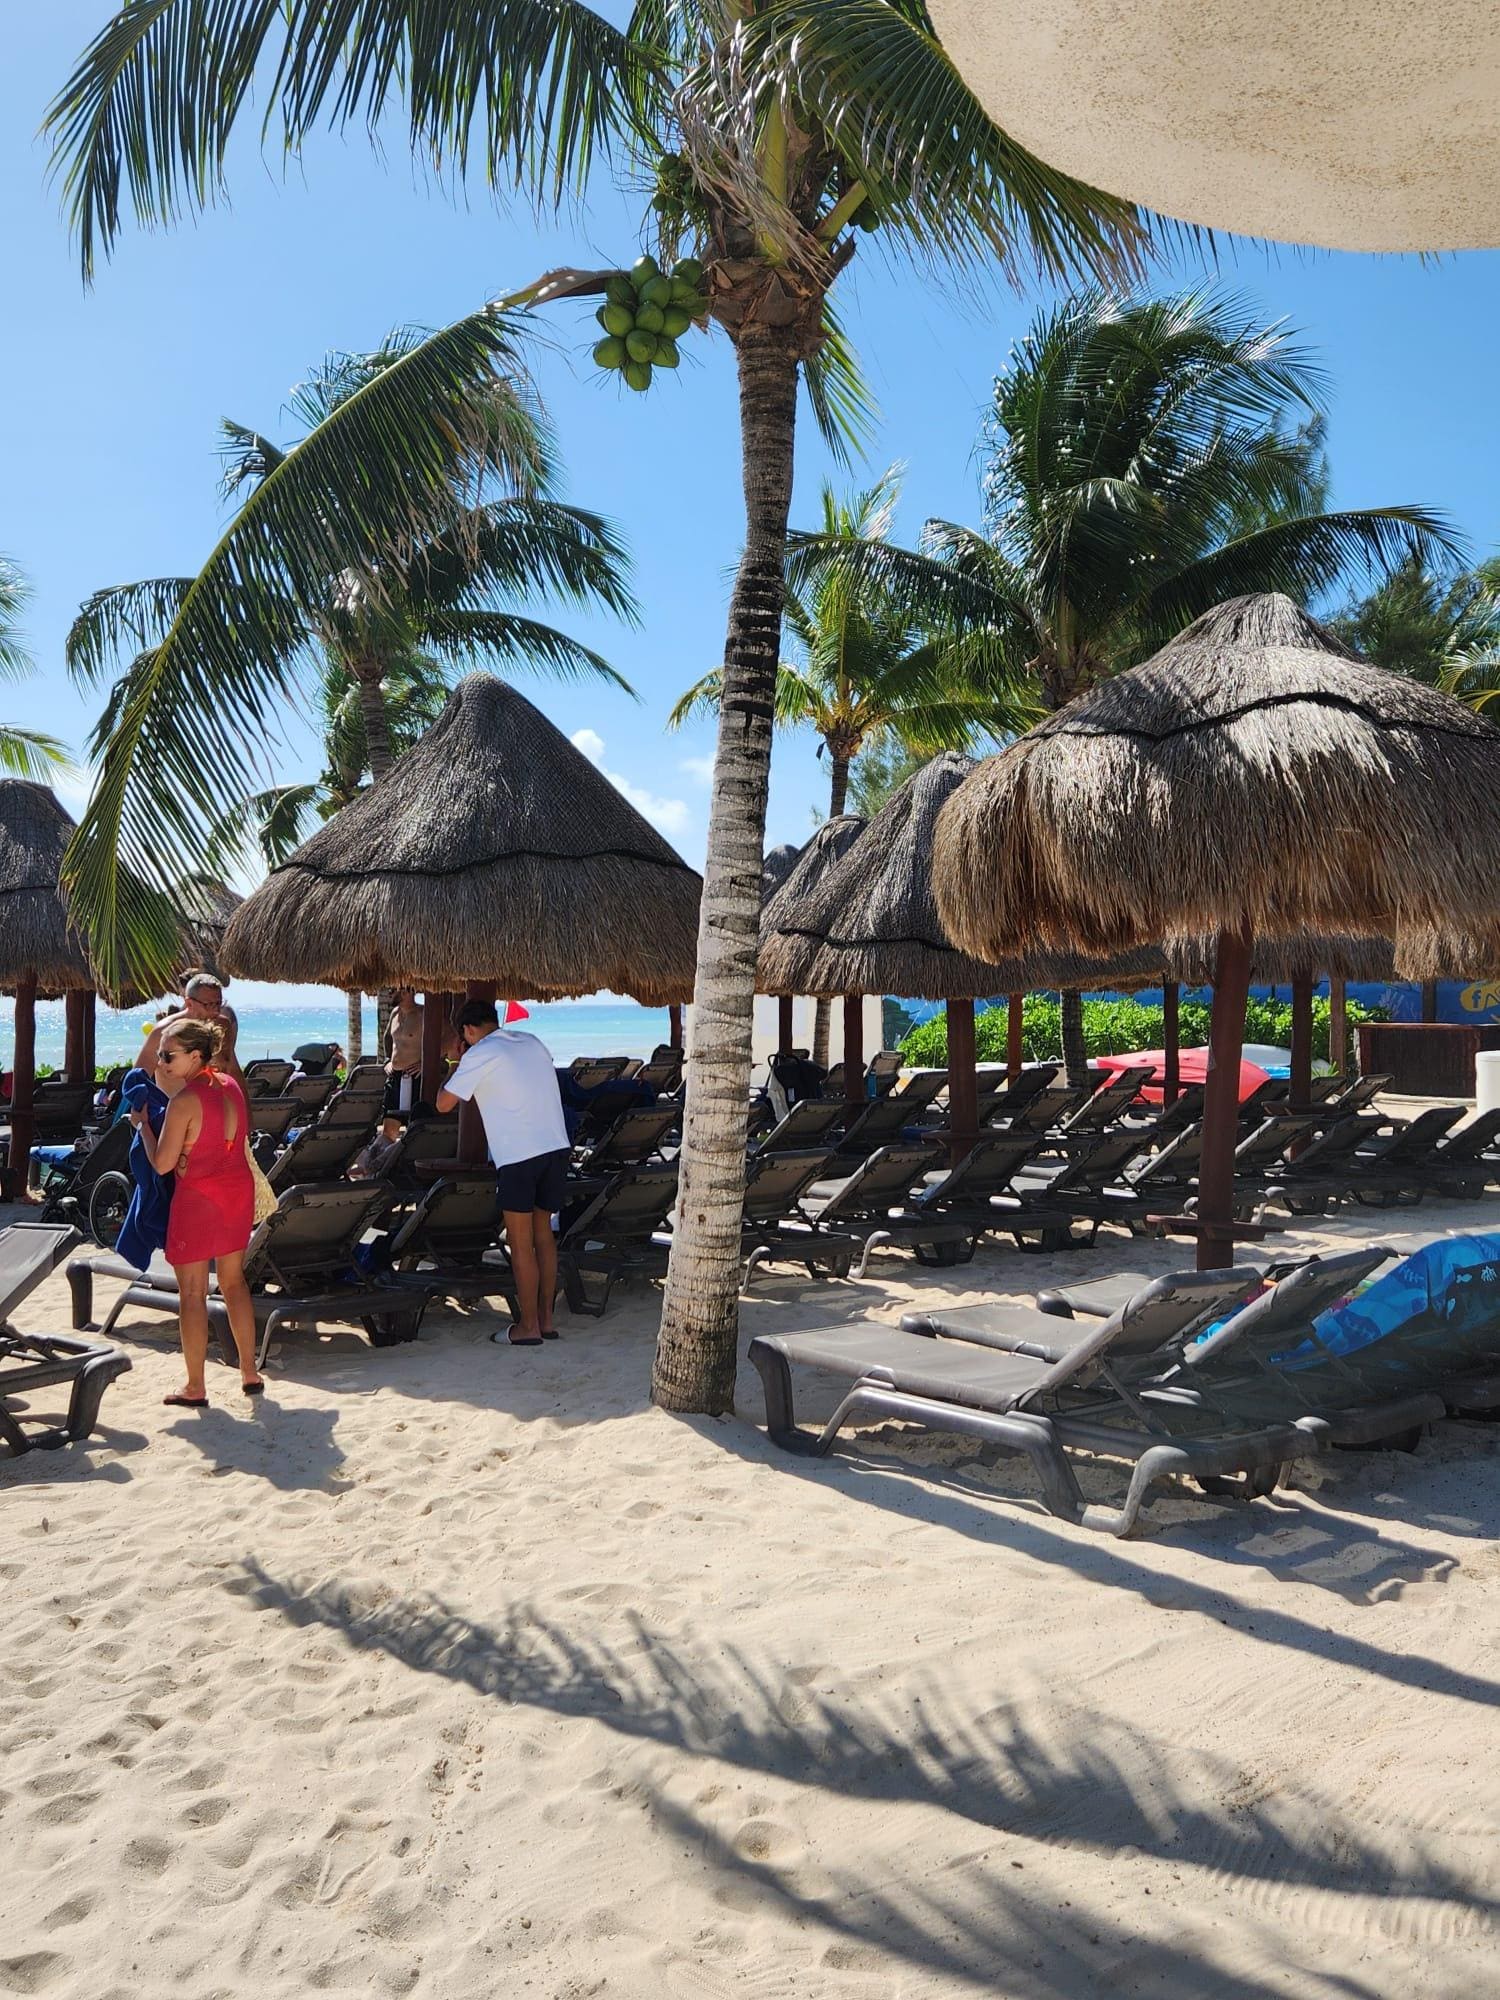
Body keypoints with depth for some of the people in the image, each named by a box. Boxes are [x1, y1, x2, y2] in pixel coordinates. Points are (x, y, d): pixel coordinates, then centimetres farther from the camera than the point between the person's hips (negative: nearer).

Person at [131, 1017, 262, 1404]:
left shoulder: (184, 1102, -18)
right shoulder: (231, 1085, 4)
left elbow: (162, 1163, -15)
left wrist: (142, 1124, -1)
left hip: (198, 1198, -7)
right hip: (238, 1191, 7)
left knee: (192, 1292, 4)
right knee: (234, 1281, 18)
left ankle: (195, 1388, 11)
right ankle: (249, 1373, 22)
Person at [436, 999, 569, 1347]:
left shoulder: (479, 1054, -6)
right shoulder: (533, 1043, 15)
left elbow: (444, 1103, -5)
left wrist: (456, 1073, 12)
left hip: (518, 1155, -7)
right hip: (556, 1147, 7)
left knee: (521, 1243, 3)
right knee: (543, 1233, 16)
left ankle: (528, 1327, 9)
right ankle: (546, 1319, 22)